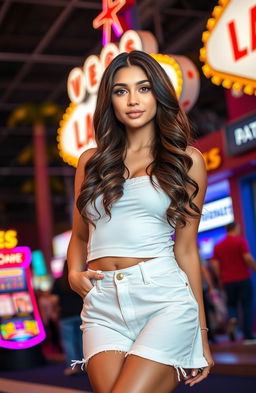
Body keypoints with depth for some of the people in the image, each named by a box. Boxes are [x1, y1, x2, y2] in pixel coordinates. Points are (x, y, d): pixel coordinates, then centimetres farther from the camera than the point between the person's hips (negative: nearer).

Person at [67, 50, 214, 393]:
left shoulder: (187, 160, 7)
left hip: (165, 298, -2)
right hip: (103, 304, 3)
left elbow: (185, 247, 7)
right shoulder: (91, 161, 15)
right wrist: (74, 274, 2)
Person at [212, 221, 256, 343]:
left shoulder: (218, 246, 9)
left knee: (231, 304, 18)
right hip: (243, 278, -4)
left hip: (228, 281, 4)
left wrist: (221, 279, 11)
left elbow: (215, 264, 4)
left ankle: (232, 319, -14)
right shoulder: (241, 241, -5)